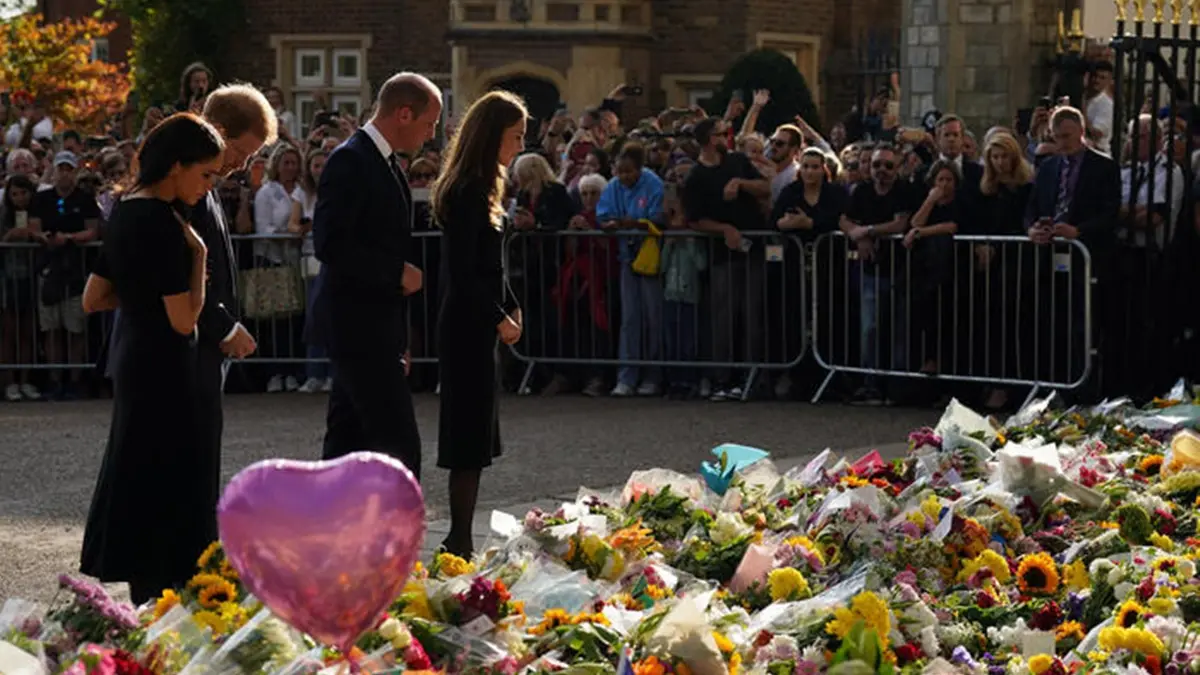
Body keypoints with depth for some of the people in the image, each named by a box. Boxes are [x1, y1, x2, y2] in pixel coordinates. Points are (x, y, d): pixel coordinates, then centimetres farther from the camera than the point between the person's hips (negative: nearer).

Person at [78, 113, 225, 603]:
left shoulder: (125, 212, 8)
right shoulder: (163, 224, -19)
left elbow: (92, 300, 14)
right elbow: (184, 320, -20)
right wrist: (198, 255, -13)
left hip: (134, 361, 9)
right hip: (164, 369, -9)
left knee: (139, 483, 14)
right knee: (165, 488, -3)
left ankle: (145, 609, 20)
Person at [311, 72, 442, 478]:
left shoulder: (388, 165, 16)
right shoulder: (349, 162, -14)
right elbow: (329, 244, -24)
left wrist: (399, 339, 20)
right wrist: (397, 273, -17)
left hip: (376, 325, 10)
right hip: (357, 325, -10)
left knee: (346, 441, 12)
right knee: (400, 445, -11)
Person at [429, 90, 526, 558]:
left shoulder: (478, 189, 14)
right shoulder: (468, 193, -16)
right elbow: (463, 273, -19)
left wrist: (511, 307, 11)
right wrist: (499, 318, -14)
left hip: (475, 324, 10)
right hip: (468, 326, -10)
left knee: (473, 434, 12)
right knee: (470, 436, -7)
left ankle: (459, 541, 16)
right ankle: (460, 542, -3)